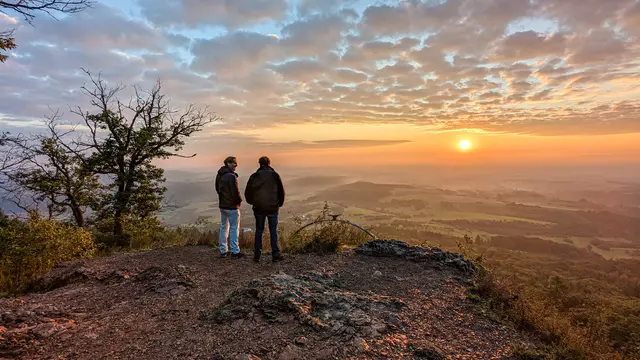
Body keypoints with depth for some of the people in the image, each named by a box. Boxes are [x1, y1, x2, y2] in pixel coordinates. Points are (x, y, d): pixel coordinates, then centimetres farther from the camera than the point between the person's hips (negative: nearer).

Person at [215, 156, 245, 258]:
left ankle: (223, 250, 21)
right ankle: (235, 251, 7)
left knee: (224, 227, 14)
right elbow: (236, 192, -21)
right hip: (232, 206, -8)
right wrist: (240, 201, -3)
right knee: (234, 228, 2)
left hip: (222, 205, 8)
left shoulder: (219, 175, 6)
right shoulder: (231, 176, -21)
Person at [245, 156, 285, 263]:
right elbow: (281, 191, 1)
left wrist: (252, 202, 19)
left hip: (259, 208, 1)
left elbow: (247, 192, 1)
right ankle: (275, 255, 10)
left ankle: (257, 255, 15)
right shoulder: (275, 175, -3)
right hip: (273, 208, -1)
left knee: (259, 230, 13)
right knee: (273, 231, 7)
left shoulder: (254, 176, -1)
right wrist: (279, 204, 15)